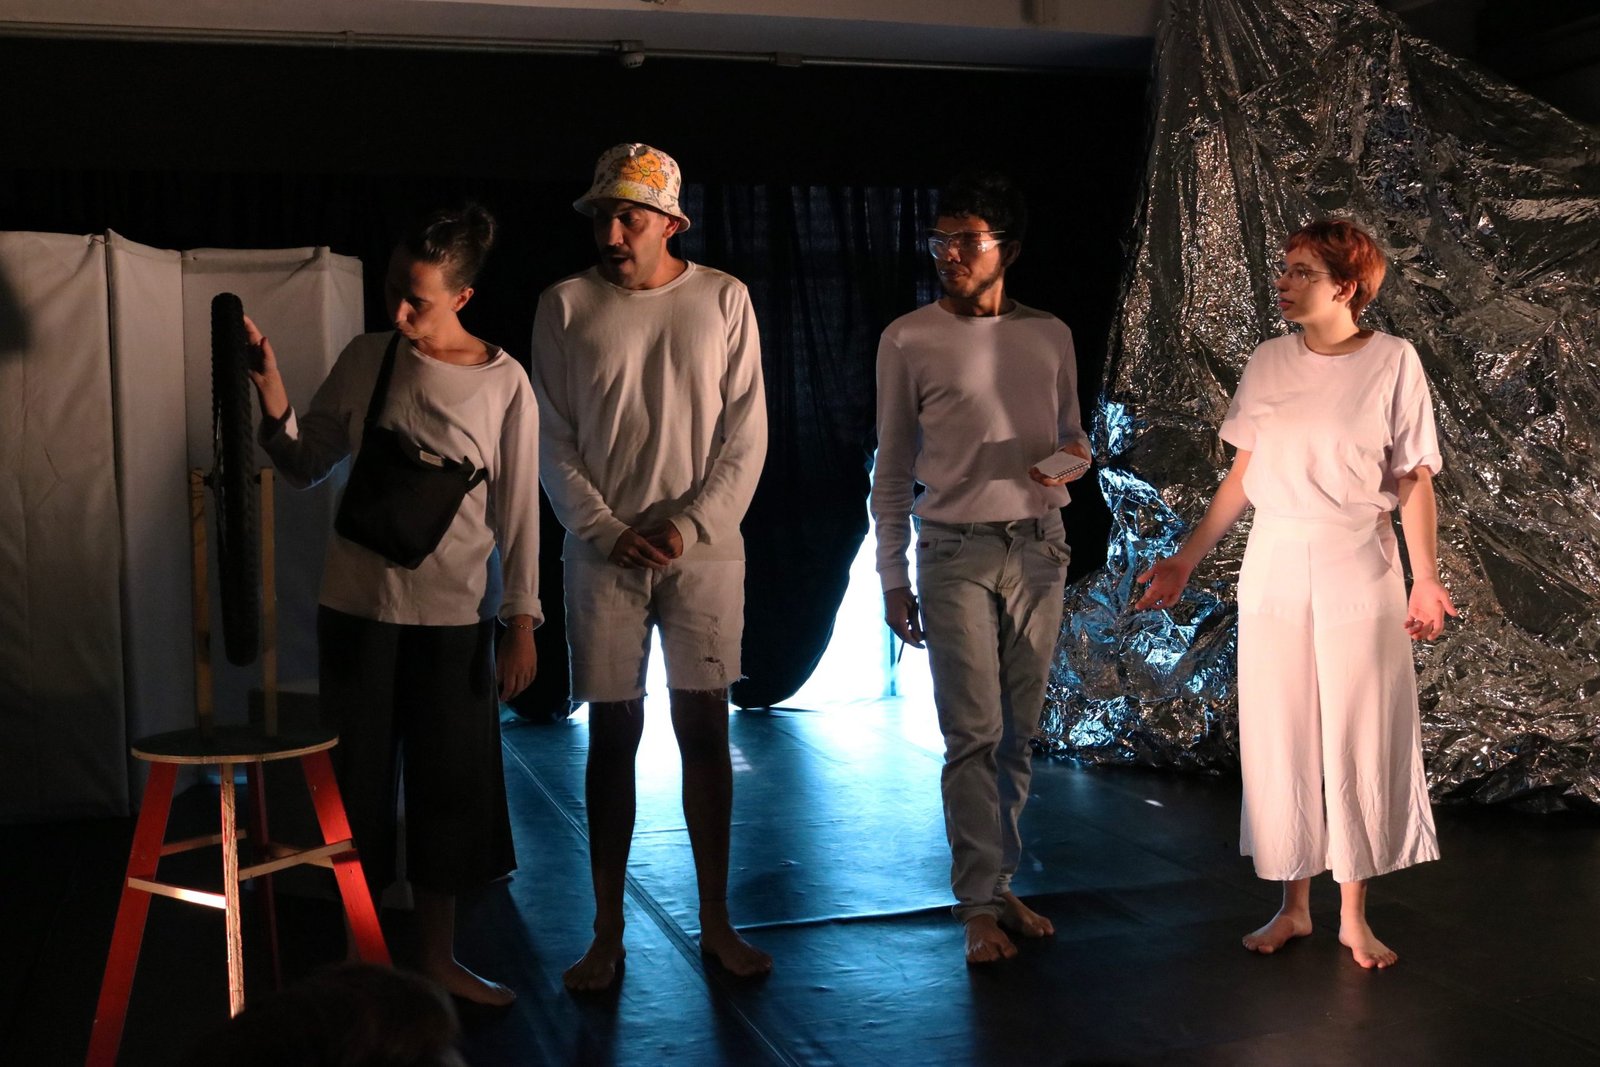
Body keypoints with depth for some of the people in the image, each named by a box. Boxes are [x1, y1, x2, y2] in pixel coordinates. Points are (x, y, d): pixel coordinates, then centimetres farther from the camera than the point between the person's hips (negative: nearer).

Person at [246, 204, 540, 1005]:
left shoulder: (504, 384, -5)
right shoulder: (366, 359, 0)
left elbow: (518, 511, -2)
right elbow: (306, 467, 5)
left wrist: (521, 622, -3)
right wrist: (272, 397, -11)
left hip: (454, 616, -1)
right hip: (358, 607, 1)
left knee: (451, 786, 8)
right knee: (357, 781, 8)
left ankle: (436, 958, 26)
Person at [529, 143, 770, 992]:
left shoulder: (722, 300, 2)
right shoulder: (565, 306, 3)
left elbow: (745, 435, 0)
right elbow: (552, 442, 2)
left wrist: (691, 523, -10)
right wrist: (607, 530, -8)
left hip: (703, 548, 0)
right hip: (604, 551, 0)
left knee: (705, 729, 4)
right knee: (613, 733, 4)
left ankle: (715, 921, 16)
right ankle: (607, 931, 13)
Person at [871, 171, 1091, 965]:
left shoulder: (1050, 336, 9)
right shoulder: (909, 340, 0)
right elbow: (892, 468, 3)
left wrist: (1073, 459, -7)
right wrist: (893, 578, 0)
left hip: (1038, 547, 4)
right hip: (955, 550, -3)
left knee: (1019, 732, 8)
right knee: (974, 733, -6)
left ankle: (1000, 884, 20)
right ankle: (979, 904, 3)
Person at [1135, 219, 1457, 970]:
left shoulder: (1393, 362, -4)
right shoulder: (1269, 363, 4)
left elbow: (1414, 481, -3)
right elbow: (1242, 475, 8)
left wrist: (1425, 578, -14)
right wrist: (1185, 561, 5)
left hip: (1359, 572, -3)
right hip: (1274, 571, 3)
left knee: (1359, 739, 4)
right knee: (1280, 738, 7)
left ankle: (1354, 915, 19)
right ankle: (1294, 907, 22)